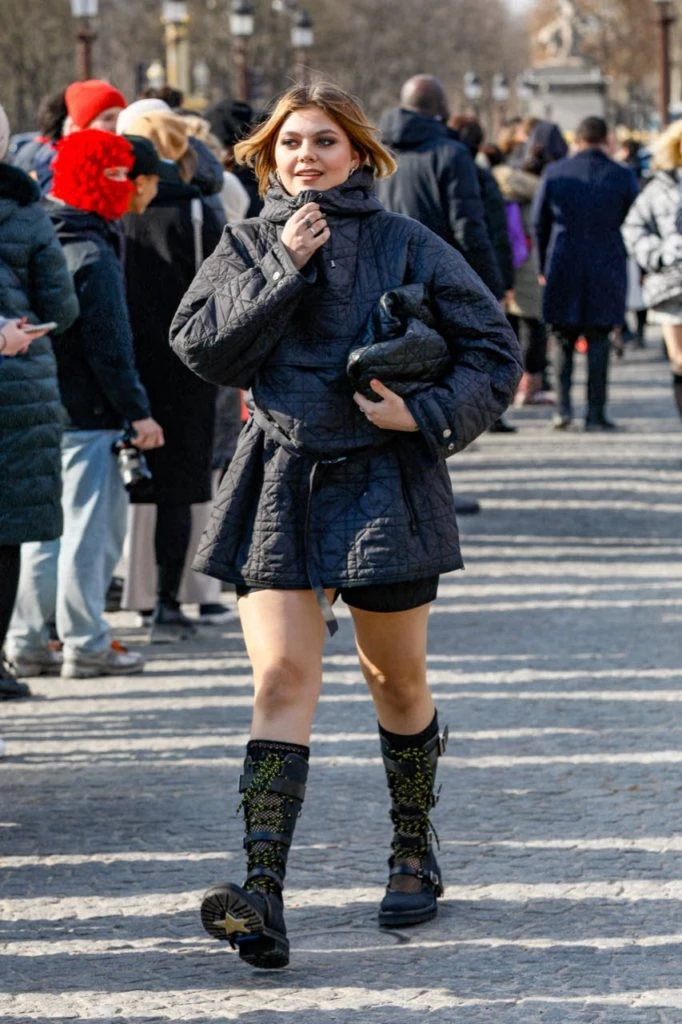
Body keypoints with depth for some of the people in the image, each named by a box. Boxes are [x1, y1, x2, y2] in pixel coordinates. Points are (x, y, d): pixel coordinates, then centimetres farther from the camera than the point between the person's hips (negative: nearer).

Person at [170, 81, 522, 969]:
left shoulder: (408, 246, 0)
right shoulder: (245, 247, 7)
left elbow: (494, 352, 1)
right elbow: (202, 348, -5)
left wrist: (426, 415, -15)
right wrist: (282, 271, -12)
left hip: (385, 485, -1)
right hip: (280, 485, 1)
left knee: (396, 680, 11)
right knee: (282, 676, -12)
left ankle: (415, 855, 34)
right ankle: (263, 897, -22)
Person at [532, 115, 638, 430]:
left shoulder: (554, 173, 0)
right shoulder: (622, 177, -2)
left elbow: (539, 223, 5)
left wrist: (543, 266, 16)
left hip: (563, 267, 1)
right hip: (606, 270, -1)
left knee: (563, 336, 12)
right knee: (598, 339, 4)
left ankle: (563, 404, -1)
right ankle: (595, 413, 0)